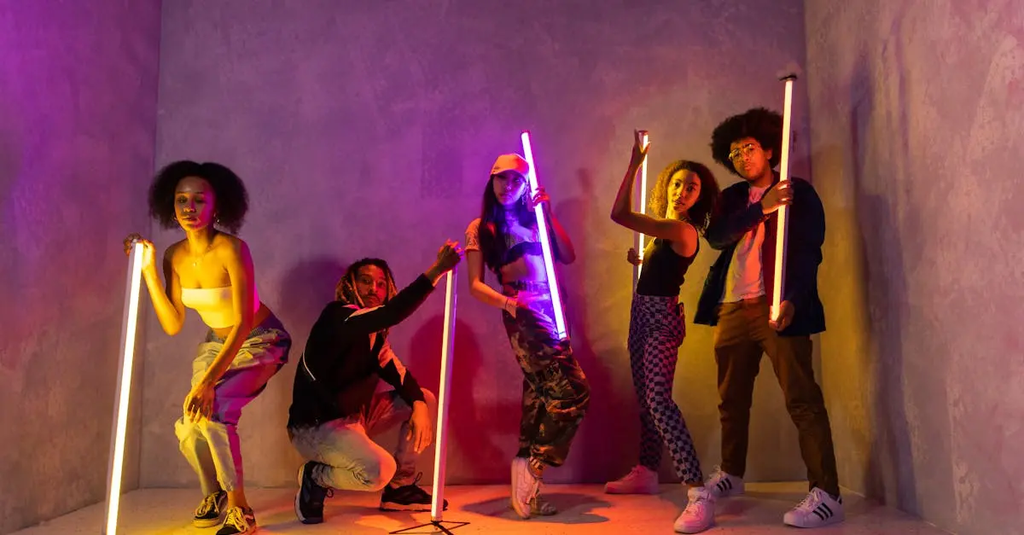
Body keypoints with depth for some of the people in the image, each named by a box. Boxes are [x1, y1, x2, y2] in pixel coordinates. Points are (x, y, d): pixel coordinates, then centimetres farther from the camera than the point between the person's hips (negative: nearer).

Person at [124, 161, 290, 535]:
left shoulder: (232, 249, -26)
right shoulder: (175, 256, -8)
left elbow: (243, 322, -29)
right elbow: (173, 325, -9)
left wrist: (208, 380, -35)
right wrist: (148, 269, -15)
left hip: (261, 341, -6)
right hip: (217, 343, 6)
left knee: (215, 409, -27)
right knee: (189, 428, -4)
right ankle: (214, 495, 27)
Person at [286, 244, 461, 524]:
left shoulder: (374, 334, 8)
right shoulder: (337, 315, -19)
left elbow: (398, 373, 8)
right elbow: (390, 315, -37)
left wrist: (418, 405, -13)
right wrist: (436, 270, -41)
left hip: (353, 415, 9)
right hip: (315, 426, -9)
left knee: (426, 399, 7)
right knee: (380, 469, -32)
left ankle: (400, 488, 12)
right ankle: (315, 478, -1)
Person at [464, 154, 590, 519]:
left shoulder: (533, 219, 16)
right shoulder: (480, 228, 4)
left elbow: (568, 256, 5)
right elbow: (476, 285, -2)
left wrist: (549, 216, -3)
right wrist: (507, 302, -20)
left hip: (549, 310, 6)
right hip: (523, 313, -6)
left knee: (541, 391, 6)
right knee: (573, 390, -16)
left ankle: (526, 483, 14)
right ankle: (532, 466, -9)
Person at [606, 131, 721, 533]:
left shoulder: (682, 229, -19)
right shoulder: (667, 227, 10)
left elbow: (620, 215, -27)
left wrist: (635, 162, -20)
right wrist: (639, 258, 7)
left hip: (662, 316, -10)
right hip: (643, 311, 10)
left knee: (658, 399, -21)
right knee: (645, 398, 17)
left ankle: (699, 496, -25)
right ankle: (646, 474, 32)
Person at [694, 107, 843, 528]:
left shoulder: (799, 192, 3)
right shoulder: (732, 198, 17)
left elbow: (809, 251, -7)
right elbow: (715, 237, -2)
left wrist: (792, 300, -22)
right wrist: (761, 208, -16)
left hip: (775, 306, -5)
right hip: (732, 309, 5)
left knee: (801, 400, -9)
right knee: (731, 399, 13)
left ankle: (826, 496, -7)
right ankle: (731, 475, 30)